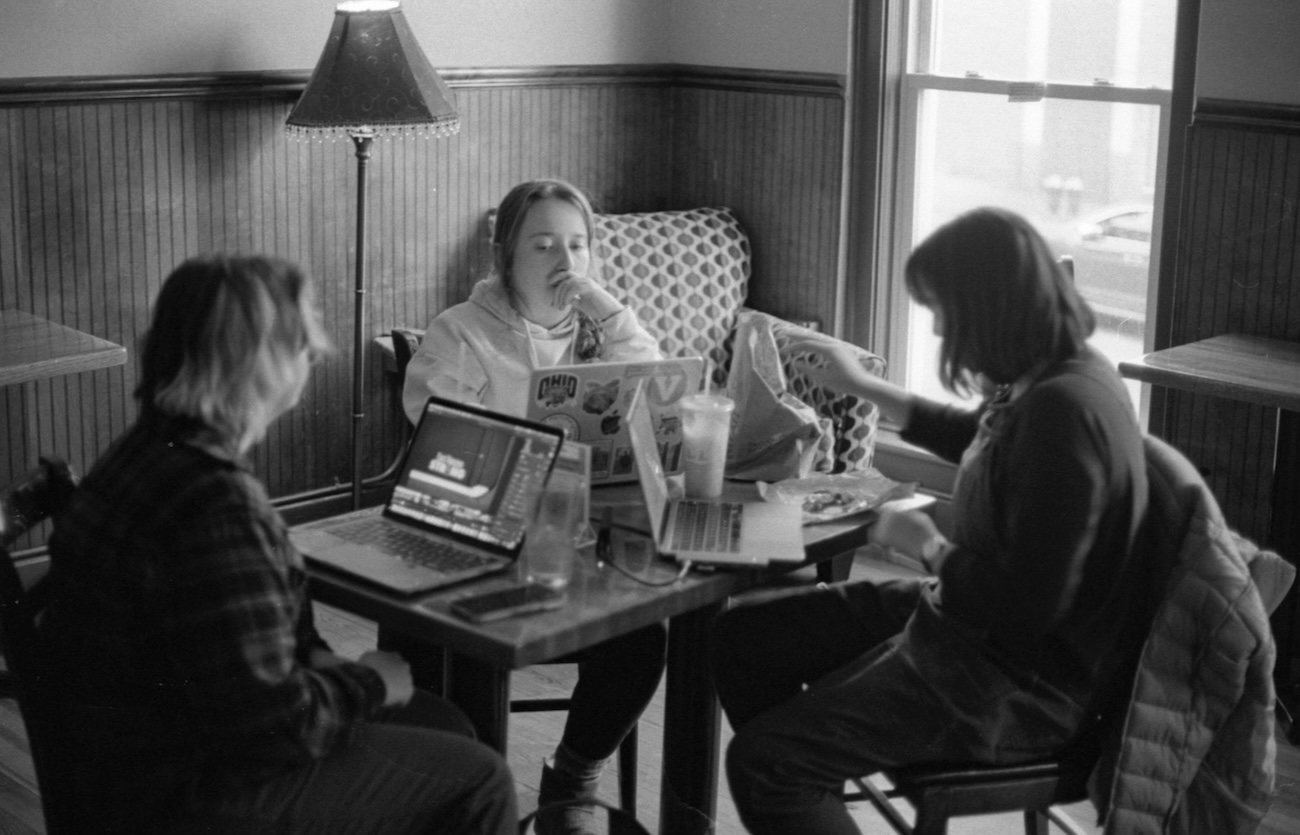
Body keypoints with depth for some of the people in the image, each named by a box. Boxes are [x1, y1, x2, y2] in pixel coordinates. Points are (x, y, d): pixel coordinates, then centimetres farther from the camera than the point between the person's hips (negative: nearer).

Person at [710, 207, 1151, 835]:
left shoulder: (1064, 409, -27)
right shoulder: (1050, 376, 3)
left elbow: (1030, 602, -28)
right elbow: (974, 438, 27)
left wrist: (929, 546, -12)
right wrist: (862, 387, 28)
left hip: (1020, 687, -10)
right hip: (965, 616, 10)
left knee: (760, 762, -18)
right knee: (743, 640, 10)